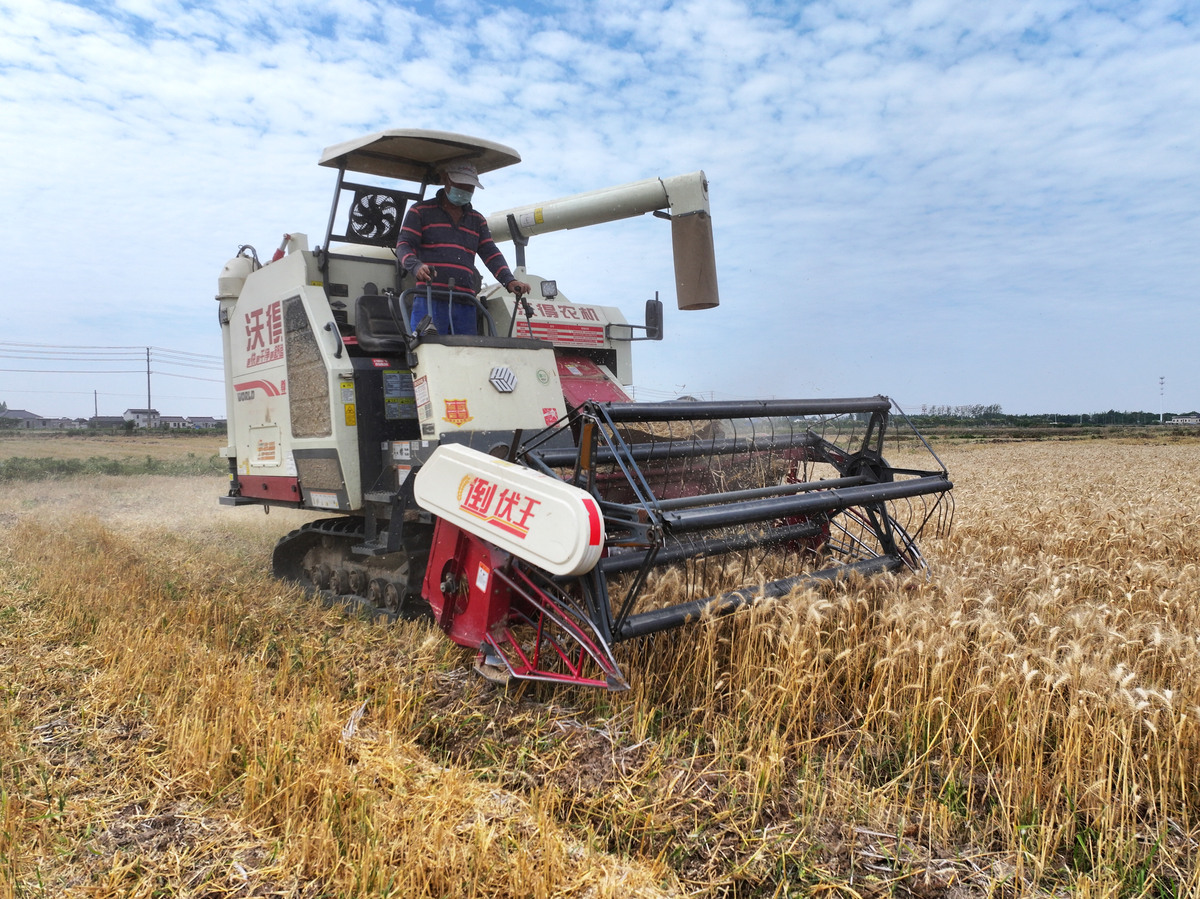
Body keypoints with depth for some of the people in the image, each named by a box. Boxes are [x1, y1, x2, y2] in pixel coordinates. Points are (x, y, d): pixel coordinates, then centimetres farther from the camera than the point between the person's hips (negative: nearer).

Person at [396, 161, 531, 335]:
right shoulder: (420, 211, 12)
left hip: (465, 306, 4)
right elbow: (404, 245, 2)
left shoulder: (477, 221, 24)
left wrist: (509, 281, -7)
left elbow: (491, 254, 13)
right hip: (429, 300, -4)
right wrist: (416, 266, -22)